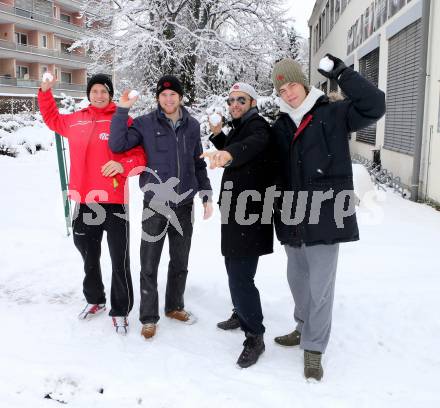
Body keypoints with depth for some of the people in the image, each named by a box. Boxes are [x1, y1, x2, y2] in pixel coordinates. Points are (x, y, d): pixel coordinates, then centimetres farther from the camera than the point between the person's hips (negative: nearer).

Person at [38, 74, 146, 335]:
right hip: (84, 201, 5)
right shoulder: (76, 120, 9)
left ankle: (120, 311, 16)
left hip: (114, 201, -5)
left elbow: (140, 155, -6)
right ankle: (95, 300, 38)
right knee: (89, 256, 19)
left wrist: (123, 165, -24)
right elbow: (52, 119, 30)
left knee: (120, 260, 1)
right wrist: (45, 92, 20)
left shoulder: (123, 121, -4)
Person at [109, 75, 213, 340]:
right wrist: (122, 110, -16)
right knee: (149, 264, 3)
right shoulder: (145, 124, -2)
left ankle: (175, 306, 34)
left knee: (180, 262, 15)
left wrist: (207, 196, 10)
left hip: (185, 204, 3)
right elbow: (117, 145, -12)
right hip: (155, 205, -3)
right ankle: (149, 317, 18)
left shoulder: (192, 126, 7)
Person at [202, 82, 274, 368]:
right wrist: (218, 135, 13)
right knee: (234, 268, 22)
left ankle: (255, 337, 3)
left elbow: (252, 145, -38)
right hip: (237, 212, 10)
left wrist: (228, 153, -60)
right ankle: (242, 313, 42)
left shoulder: (258, 127, -14)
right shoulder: (240, 127, 17)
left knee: (241, 276, -12)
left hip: (249, 216, -10)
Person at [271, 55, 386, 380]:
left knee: (320, 286, 1)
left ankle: (314, 349, 18)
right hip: (293, 218, 5)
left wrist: (343, 74, -17)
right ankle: (304, 328, 41)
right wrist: (278, 212, 10)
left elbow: (375, 106, -16)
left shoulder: (333, 114, -2)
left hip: (325, 216, -5)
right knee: (298, 279, 18)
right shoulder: (280, 127, 10)